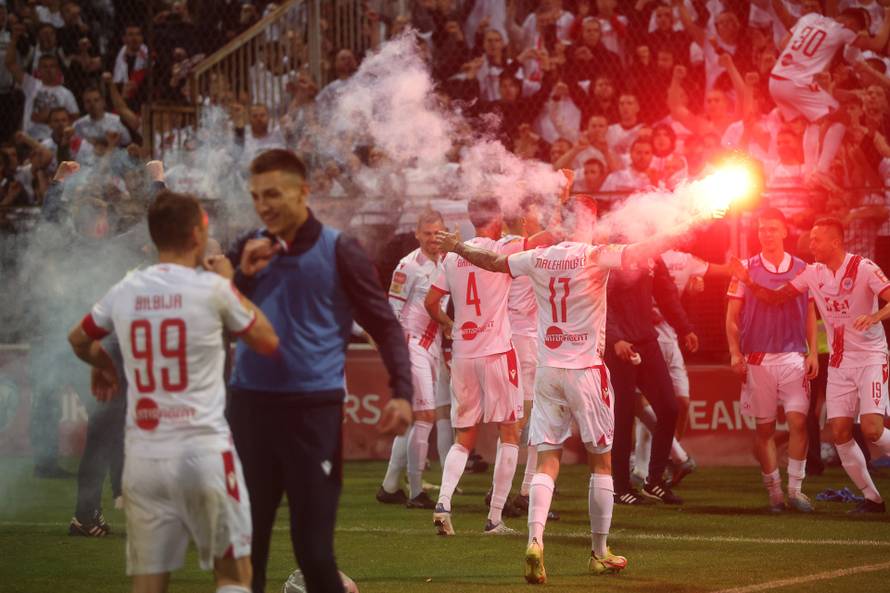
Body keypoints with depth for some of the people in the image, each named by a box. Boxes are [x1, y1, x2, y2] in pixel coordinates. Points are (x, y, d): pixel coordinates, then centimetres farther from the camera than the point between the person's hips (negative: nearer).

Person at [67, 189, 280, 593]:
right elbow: (268, 342, 9)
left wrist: (102, 365, 48)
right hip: (204, 451, -4)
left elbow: (78, 339, 27)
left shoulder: (124, 292, 6)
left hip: (143, 457, 4)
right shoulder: (212, 288, -6)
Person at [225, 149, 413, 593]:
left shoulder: (338, 252, -3)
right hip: (249, 405, 4)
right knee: (245, 546, 8)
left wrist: (402, 394, -14)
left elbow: (385, 326, -1)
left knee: (313, 549, -2)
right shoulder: (250, 249, 8)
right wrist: (243, 275, -7)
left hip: (314, 410, -4)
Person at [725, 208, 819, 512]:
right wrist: (735, 353, -7)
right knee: (764, 427, 3)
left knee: (798, 420, -10)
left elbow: (810, 315, 12)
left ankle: (795, 488, -4)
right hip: (758, 359, 0)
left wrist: (813, 353, 2)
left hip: (794, 356, 0)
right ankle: (773, 490, 12)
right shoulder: (746, 269, 3)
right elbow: (732, 317, 4)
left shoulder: (802, 269, 7)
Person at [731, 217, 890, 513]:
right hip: (839, 363, 6)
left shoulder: (864, 268, -13)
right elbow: (776, 297, 8)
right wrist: (748, 281, -6)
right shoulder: (813, 273, 5)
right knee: (840, 432, -2)